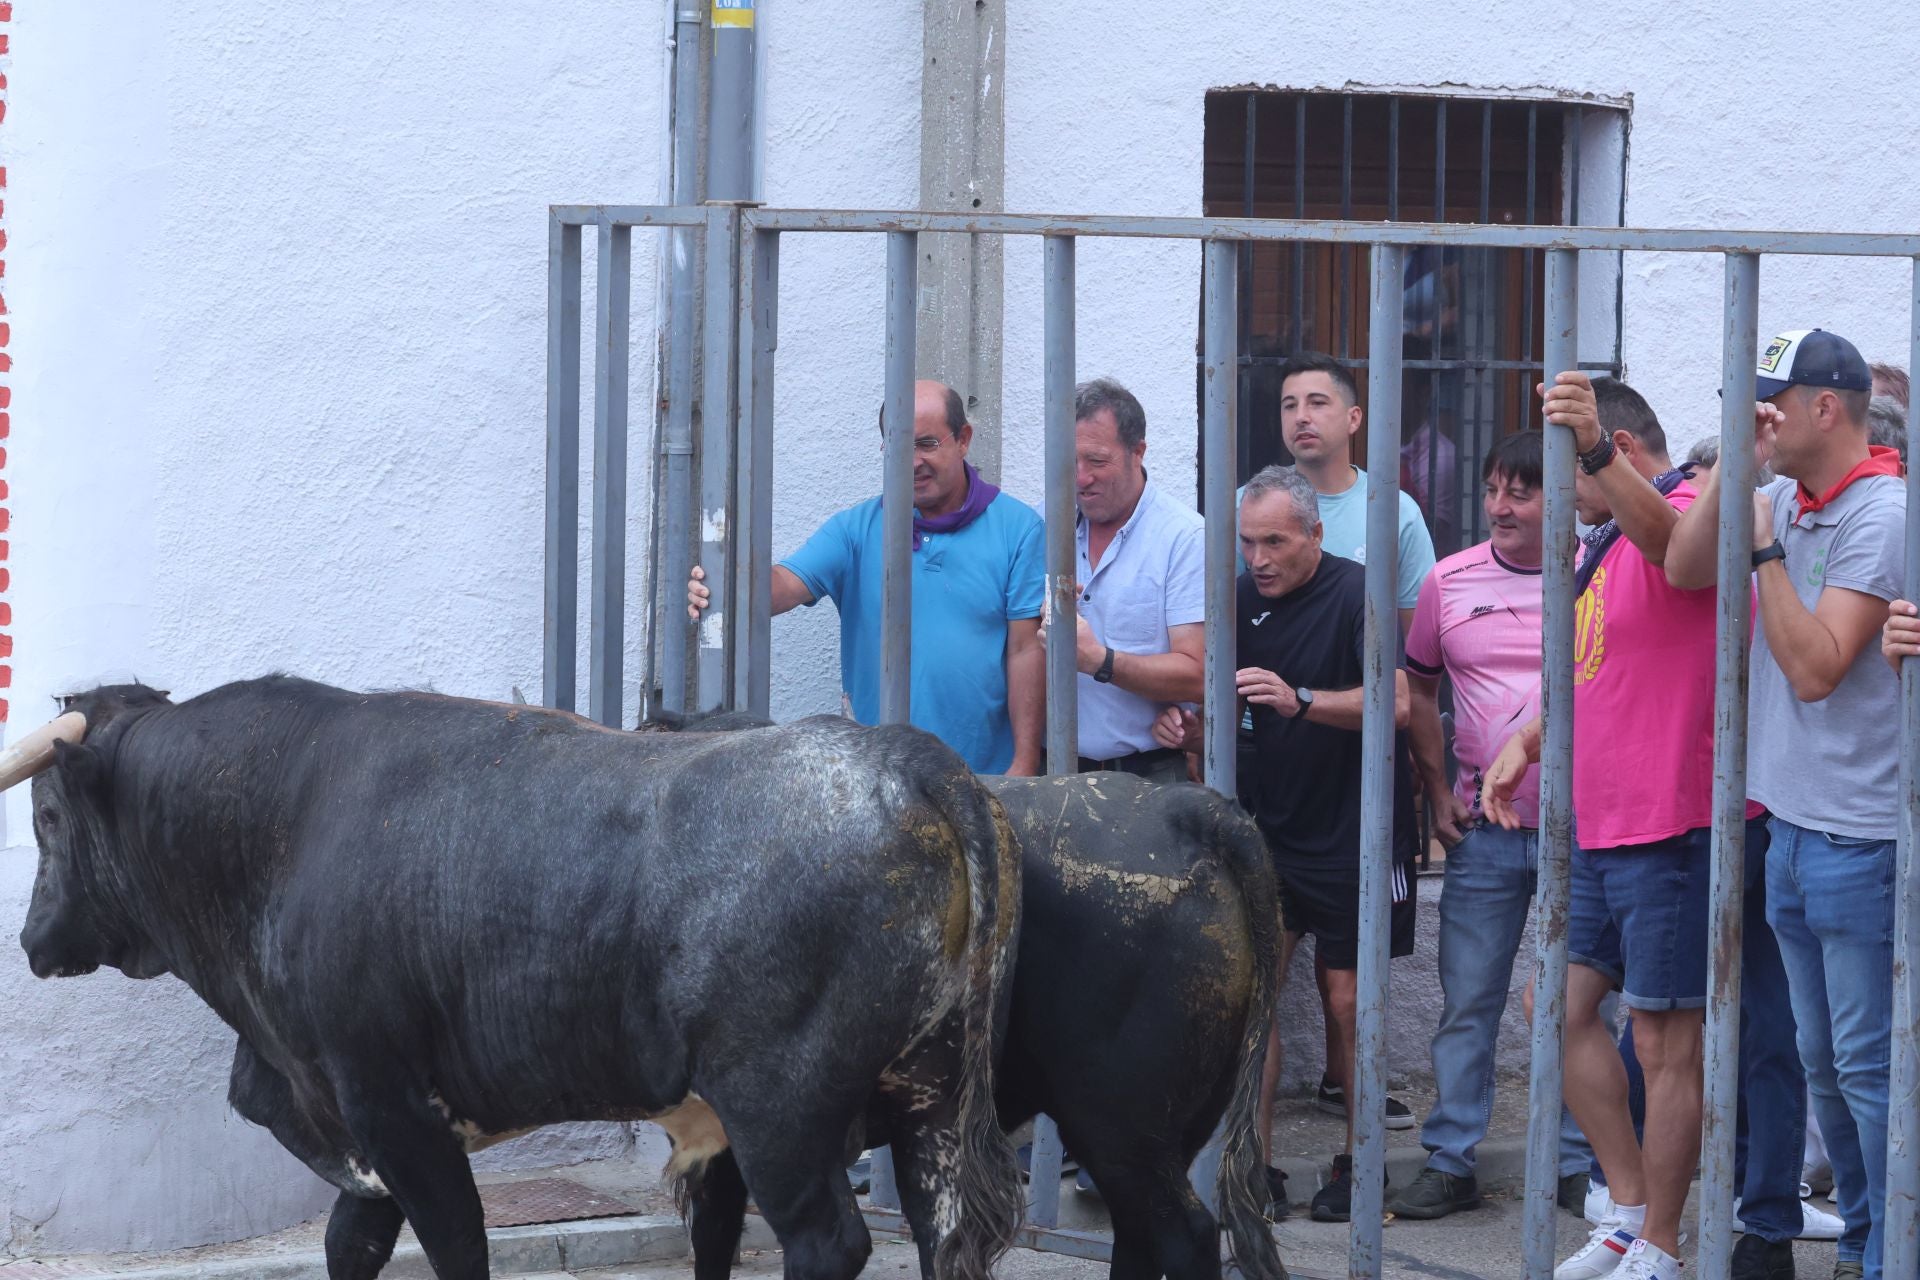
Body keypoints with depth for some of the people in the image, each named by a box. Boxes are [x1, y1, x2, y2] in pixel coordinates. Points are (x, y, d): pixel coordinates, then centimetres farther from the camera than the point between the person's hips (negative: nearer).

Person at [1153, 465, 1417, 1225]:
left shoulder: (1354, 595, -12)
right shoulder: (1241, 600, 6)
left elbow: (1396, 704, -24)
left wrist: (1299, 700, -37)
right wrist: (1188, 730, -7)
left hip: (1352, 830, -5)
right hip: (1267, 824, 5)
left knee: (1346, 999, 1)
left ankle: (1357, 1163, 16)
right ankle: (1253, 1163, -4)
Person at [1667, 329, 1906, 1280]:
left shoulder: (1881, 514, -16)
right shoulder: (1784, 502, 8)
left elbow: (1816, 666, -20)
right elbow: (1682, 569, 5)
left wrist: (1763, 547, -18)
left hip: (1861, 836, -9)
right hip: (1793, 824, 9)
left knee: (1868, 1064, -5)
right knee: (1824, 1062, 16)